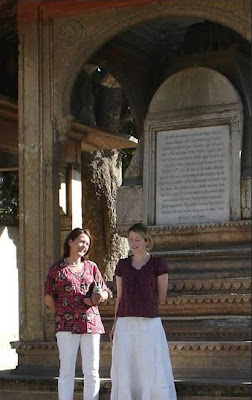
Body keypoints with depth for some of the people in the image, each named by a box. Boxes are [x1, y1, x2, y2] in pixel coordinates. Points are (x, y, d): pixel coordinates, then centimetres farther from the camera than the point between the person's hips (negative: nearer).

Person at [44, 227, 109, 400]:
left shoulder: (91, 266, 13)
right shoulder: (57, 268, 4)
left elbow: (105, 293, 14)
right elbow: (49, 298, 7)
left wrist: (98, 298, -6)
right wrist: (62, 313, 6)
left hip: (91, 323, 3)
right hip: (66, 325, -3)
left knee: (92, 372, 2)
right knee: (67, 371, -5)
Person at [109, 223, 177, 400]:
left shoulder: (158, 264, 0)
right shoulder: (122, 265, 10)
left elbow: (161, 298, 2)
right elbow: (120, 297, 12)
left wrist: (140, 298, 8)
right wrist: (115, 325, 5)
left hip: (150, 325, -3)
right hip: (125, 325, 3)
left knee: (154, 373, -5)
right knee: (126, 372, 3)